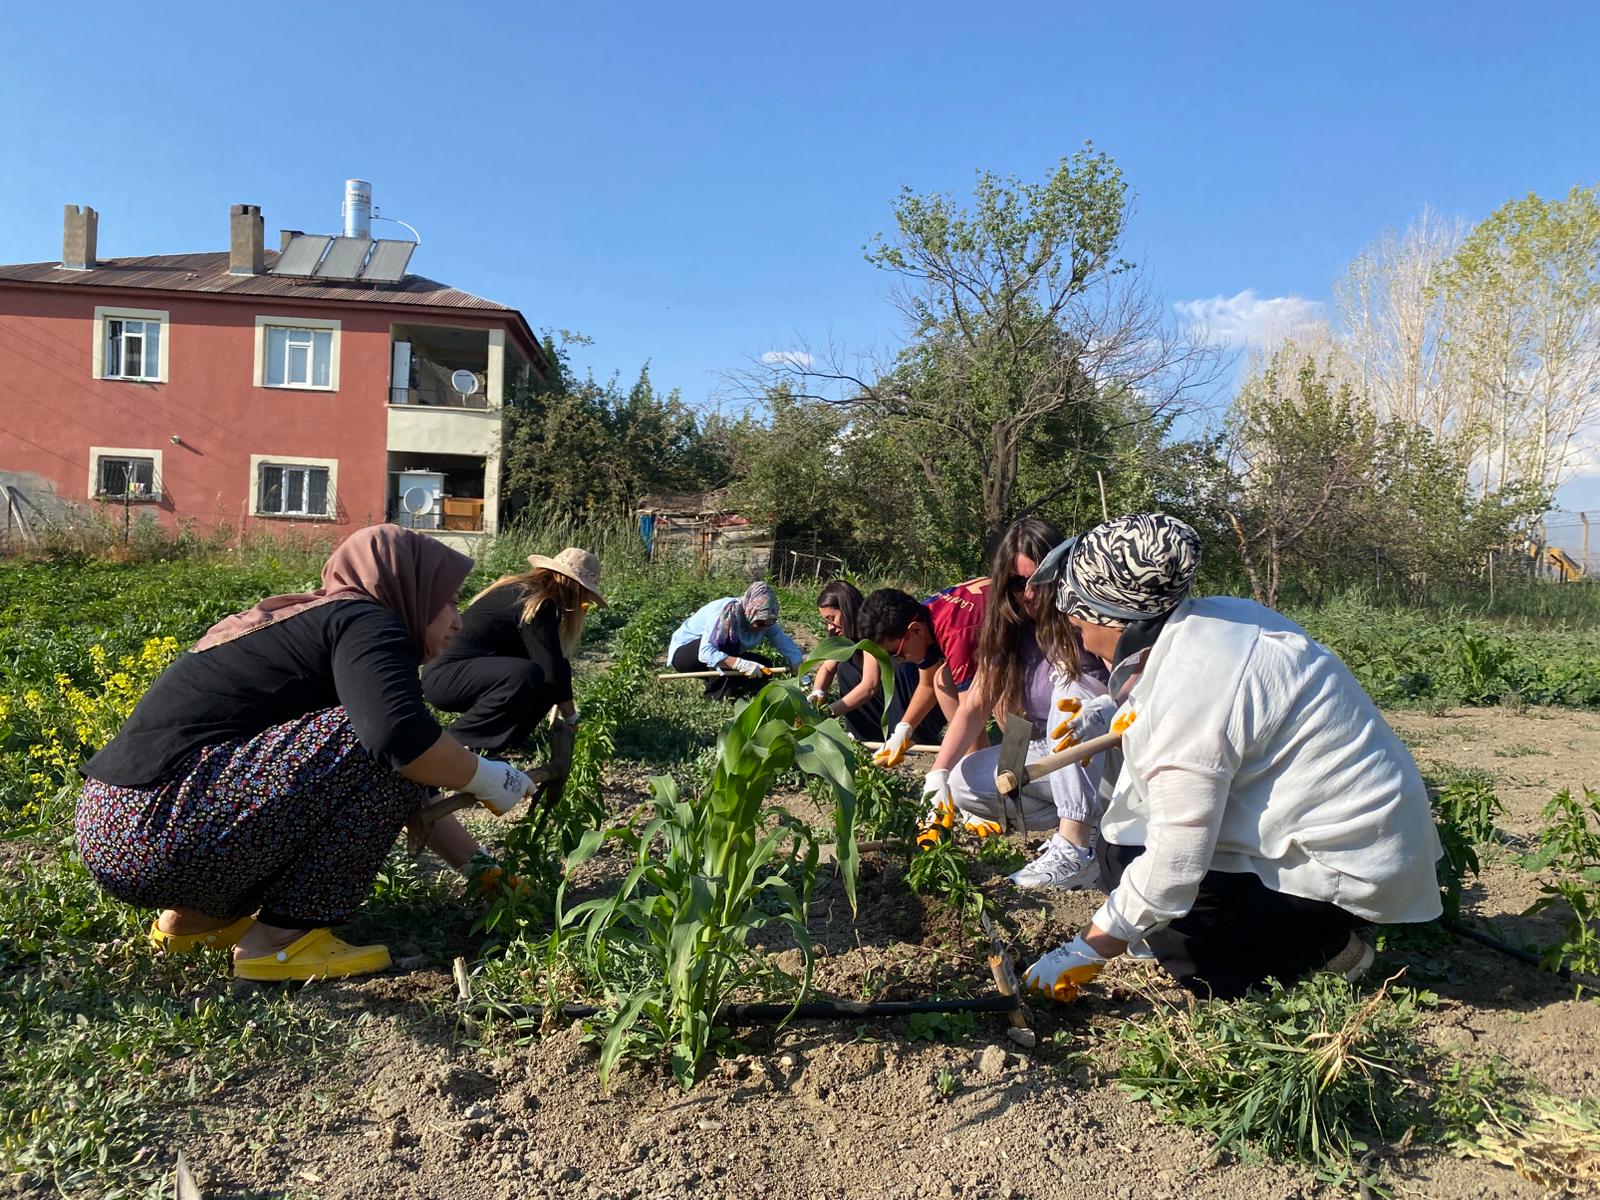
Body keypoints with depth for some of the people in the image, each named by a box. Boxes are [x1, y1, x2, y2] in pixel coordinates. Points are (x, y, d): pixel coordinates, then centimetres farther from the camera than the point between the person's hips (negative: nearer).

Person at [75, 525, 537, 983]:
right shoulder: (366, 623, -8)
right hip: (156, 829, -10)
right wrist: (486, 778, -10)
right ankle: (282, 938, -6)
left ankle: (193, 915, 17)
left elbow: (401, 791, 23)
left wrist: (481, 867, 21)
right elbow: (402, 736, -30)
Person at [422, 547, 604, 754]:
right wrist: (572, 720, -9)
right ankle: (460, 741, -17)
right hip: (444, 676, -10)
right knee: (526, 676, -32)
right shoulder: (536, 603, -17)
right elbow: (552, 669, -18)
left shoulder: (522, 590, 12)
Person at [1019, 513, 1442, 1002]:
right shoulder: (1215, 615, -2)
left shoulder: (1187, 694, -29)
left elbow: (1174, 864, -27)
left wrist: (1088, 951, -17)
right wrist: (1114, 715, 7)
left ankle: (1322, 951, 0)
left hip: (1343, 868, -9)